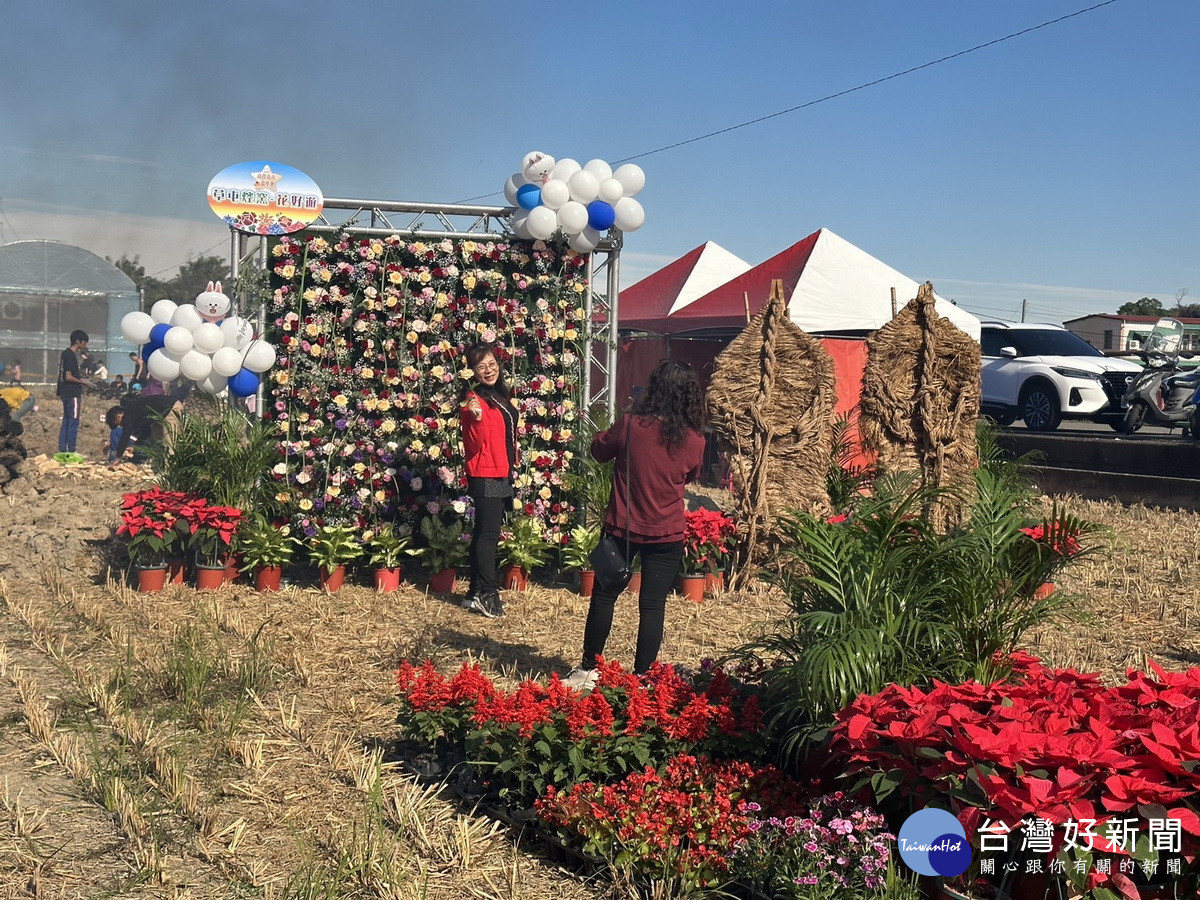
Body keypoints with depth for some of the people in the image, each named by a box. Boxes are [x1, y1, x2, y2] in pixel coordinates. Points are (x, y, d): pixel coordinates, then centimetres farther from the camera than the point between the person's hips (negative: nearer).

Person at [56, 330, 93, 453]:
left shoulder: (66, 353, 14)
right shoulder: (71, 356, -16)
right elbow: (68, 377, -21)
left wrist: (80, 379, 16)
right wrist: (82, 382, -10)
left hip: (65, 393, 10)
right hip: (72, 394, -10)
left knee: (66, 421, 13)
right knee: (73, 422, -5)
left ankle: (62, 449, 15)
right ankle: (71, 451, -4)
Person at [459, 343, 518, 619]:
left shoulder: (500, 395, 12)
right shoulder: (475, 399, -14)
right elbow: (473, 446, -20)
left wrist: (512, 468, 16)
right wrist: (476, 419, -36)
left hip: (501, 475, 9)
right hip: (485, 475, -9)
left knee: (484, 532, 11)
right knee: (488, 533, -9)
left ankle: (476, 595, 16)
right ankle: (487, 594, -6)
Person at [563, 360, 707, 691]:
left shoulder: (630, 426, -14)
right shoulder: (694, 441, -8)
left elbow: (598, 450, 4)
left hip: (622, 528, 0)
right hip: (667, 536, 1)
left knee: (603, 597, 13)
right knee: (653, 606, 6)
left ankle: (587, 670, 23)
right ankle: (641, 677, 10)